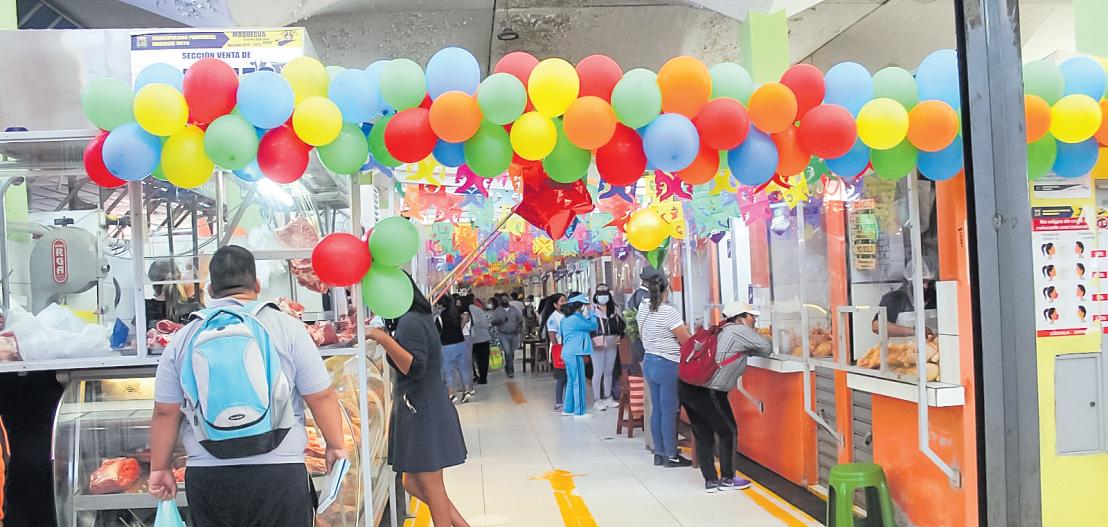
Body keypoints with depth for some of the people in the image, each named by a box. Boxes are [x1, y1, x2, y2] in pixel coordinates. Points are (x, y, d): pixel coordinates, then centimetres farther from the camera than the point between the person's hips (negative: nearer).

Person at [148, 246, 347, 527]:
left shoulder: (183, 340, 4)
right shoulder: (287, 327, -4)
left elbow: (165, 412, 6)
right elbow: (321, 397, -3)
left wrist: (160, 468, 17)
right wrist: (335, 446, 10)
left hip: (207, 478, 3)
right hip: (278, 472, -2)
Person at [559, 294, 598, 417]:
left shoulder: (566, 318, 11)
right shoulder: (577, 319, -18)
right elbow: (593, 326, -11)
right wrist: (591, 313, 5)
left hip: (568, 353, 10)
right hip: (575, 354, -10)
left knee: (571, 381, 15)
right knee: (579, 382, -3)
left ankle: (568, 409, 21)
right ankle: (579, 412, 1)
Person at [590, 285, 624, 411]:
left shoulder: (613, 310, 10)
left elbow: (621, 323, 19)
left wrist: (619, 335, 5)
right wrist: (592, 338, -19)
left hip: (612, 345, 6)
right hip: (597, 345, -6)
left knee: (609, 371, 13)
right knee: (598, 372, -4)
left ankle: (608, 398, 23)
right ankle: (597, 400, 3)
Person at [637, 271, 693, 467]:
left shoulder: (643, 309, 4)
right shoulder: (668, 312, -18)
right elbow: (686, 341, -14)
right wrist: (684, 329, 7)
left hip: (649, 362, 8)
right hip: (668, 365, -8)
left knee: (657, 410, 13)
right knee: (669, 411, -1)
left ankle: (659, 453, 19)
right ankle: (671, 456, 5)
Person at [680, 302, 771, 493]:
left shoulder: (721, 331, 20)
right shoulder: (739, 331, -5)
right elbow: (766, 348, -2)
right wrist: (757, 334, 17)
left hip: (686, 386, 9)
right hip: (707, 392, -9)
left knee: (703, 435, 14)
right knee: (728, 432, 8)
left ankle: (710, 480, 20)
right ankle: (727, 479, 18)